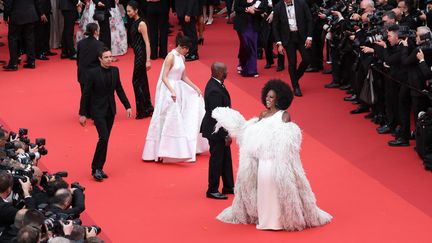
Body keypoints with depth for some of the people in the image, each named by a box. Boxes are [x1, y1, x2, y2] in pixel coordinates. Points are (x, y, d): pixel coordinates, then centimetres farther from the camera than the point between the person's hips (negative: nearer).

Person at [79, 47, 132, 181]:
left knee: (105, 139, 8)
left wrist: (127, 106, 6)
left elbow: (119, 89, 12)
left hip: (110, 110, 5)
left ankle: (98, 168, 18)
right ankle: (96, 169, -6)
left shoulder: (115, 71, 3)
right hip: (98, 110, -5)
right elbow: (86, 93, -9)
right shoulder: (93, 73, -13)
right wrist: (82, 114, -10)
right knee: (104, 137, -16)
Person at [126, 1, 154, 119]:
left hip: (141, 54, -9)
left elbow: (147, 42, -18)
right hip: (137, 54, 9)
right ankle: (148, 108, 23)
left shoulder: (141, 24, -16)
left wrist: (148, 60, -22)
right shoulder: (134, 22, 9)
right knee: (142, 81, 14)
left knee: (136, 81, -4)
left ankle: (142, 111, 3)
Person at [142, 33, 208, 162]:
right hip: (168, 89, -9)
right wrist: (172, 91, -31)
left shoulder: (182, 58, 10)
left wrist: (195, 87, 8)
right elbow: (164, 77, -20)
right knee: (169, 120, -8)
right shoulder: (171, 57, -16)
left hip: (178, 88, 9)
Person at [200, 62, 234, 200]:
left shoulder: (215, 84, 2)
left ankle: (228, 186, 33)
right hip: (216, 131, -10)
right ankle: (212, 190, 16)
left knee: (226, 157, 20)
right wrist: (225, 135, -21)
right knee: (216, 160, 4)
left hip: (220, 128, 10)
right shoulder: (214, 91, -29)